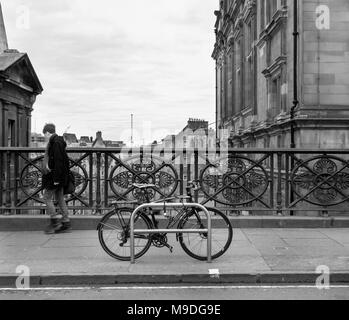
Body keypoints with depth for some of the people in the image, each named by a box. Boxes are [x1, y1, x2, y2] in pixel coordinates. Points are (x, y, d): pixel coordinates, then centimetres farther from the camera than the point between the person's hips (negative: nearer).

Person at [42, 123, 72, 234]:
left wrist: (56, 178, -21)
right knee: (60, 198, 12)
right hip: (57, 176, 10)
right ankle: (66, 223, 16)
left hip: (54, 175, -10)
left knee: (47, 197, -1)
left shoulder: (56, 142, -17)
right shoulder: (59, 141, 13)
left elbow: (58, 161, -22)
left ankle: (55, 221, 4)